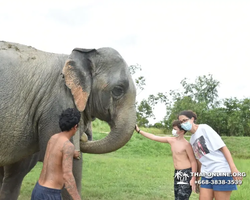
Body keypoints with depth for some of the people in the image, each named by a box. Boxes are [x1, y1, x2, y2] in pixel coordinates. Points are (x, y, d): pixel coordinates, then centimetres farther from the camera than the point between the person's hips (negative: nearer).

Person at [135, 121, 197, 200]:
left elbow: (193, 162, -11)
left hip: (186, 174, -7)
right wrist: (139, 131, 5)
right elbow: (154, 137, 8)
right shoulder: (171, 140, 5)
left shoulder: (186, 144, -14)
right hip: (177, 174, 8)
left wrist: (193, 179, -15)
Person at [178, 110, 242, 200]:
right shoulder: (192, 139, 16)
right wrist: (197, 178, 21)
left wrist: (233, 168, -18)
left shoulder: (204, 128, -4)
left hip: (221, 171, -7)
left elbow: (223, 147, -10)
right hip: (206, 174, 7)